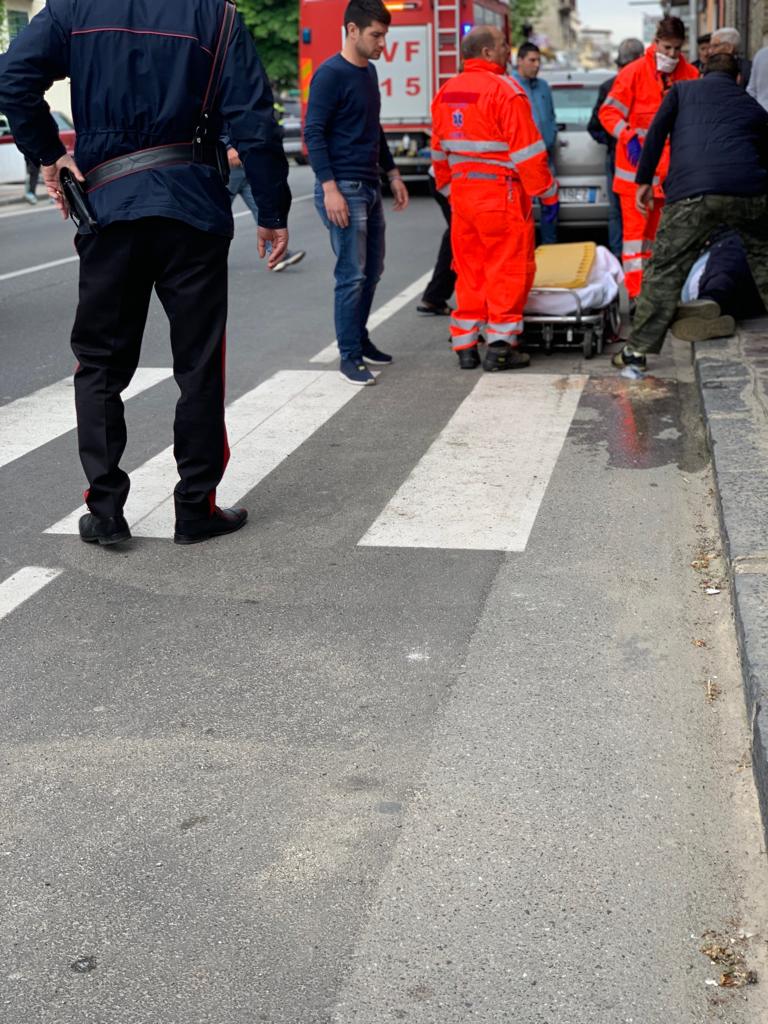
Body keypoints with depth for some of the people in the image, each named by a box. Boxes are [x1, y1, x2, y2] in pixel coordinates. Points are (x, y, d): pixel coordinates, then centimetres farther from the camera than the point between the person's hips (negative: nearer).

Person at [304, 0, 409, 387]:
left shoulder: (369, 72, 13)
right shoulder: (330, 75, -12)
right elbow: (313, 134, -15)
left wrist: (392, 173, 21)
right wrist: (330, 189, -22)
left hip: (370, 188, 9)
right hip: (344, 189, -9)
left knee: (372, 270, 13)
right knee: (352, 275, -7)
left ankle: (361, 339, 26)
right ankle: (349, 356, 0)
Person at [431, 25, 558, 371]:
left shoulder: (446, 92, 10)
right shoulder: (505, 91, -13)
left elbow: (439, 151, 16)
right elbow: (528, 152, -14)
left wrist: (448, 187, 26)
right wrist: (548, 193, -6)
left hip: (462, 195, 7)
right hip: (501, 195, -7)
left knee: (469, 268, 13)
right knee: (509, 268, 1)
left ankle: (465, 346, 16)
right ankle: (500, 346, 1)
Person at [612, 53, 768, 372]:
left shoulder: (683, 90, 23)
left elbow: (656, 133, 11)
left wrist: (644, 180, 14)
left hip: (691, 194, -2)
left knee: (665, 271, 4)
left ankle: (638, 350, 5)